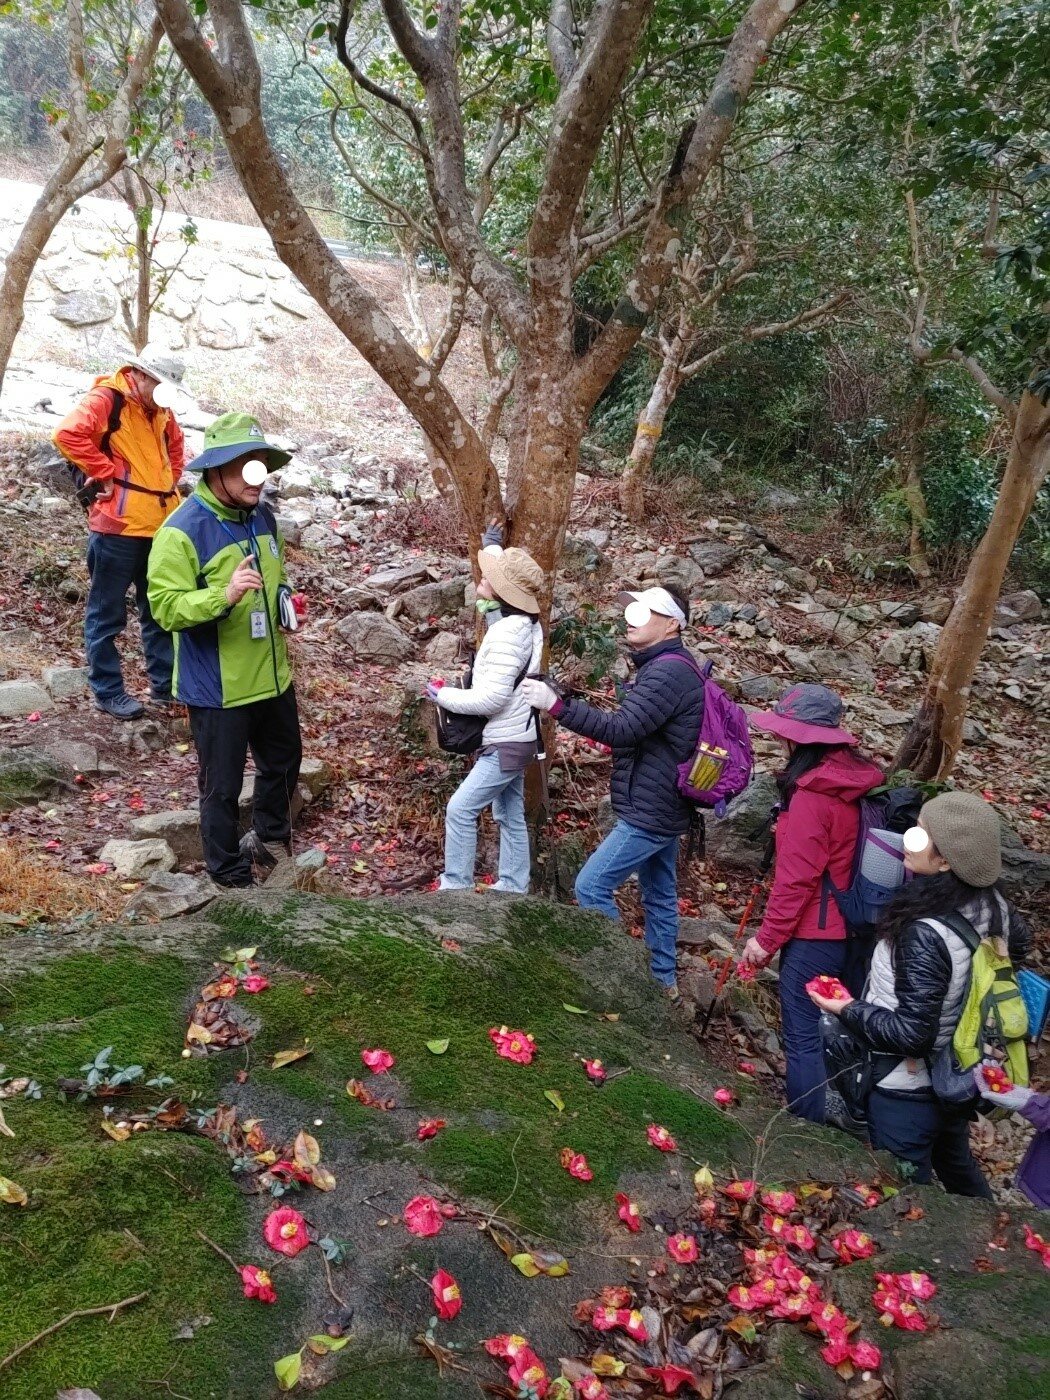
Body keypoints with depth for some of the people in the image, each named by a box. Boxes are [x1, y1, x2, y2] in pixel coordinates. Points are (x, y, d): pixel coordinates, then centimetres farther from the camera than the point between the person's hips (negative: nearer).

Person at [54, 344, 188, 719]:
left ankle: (165, 684, 24)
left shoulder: (160, 410, 14)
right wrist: (106, 473, -19)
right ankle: (108, 691, 13)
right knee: (107, 615, 4)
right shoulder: (106, 400, -10)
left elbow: (175, 445, 32)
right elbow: (69, 434, -26)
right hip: (118, 527, -8)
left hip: (159, 526, 8)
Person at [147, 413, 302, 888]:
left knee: (283, 761, 25)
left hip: (273, 676, 8)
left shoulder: (263, 517, 4)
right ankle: (230, 873, 28)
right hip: (219, 688, -8)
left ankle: (271, 836, 51)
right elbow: (165, 607, -24)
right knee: (223, 785, 7)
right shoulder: (181, 531, -20)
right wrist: (224, 594, -37)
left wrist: (283, 599, 2)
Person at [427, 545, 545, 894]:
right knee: (510, 816, 15)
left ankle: (455, 886, -1)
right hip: (514, 738, 10)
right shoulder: (524, 623, 5)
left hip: (506, 743, -10)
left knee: (460, 809, -8)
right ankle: (513, 887, 24)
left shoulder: (507, 632, -24)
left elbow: (492, 698, -26)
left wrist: (443, 694, -13)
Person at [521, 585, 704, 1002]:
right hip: (661, 807, 11)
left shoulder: (668, 671, -22)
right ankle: (663, 981, 29)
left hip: (649, 812, -11)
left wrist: (556, 705, -35)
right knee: (659, 896, 18)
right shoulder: (669, 668, 13)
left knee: (591, 887, -6)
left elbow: (621, 729, -30)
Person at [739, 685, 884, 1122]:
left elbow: (796, 878, -21)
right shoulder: (855, 779, 3)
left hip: (813, 934, -9)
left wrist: (768, 938, -12)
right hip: (850, 930, 9)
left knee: (802, 1037, 4)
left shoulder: (812, 794, -22)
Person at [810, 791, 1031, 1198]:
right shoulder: (992, 904, -11)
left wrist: (848, 1010, -18)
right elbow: (1018, 942, 13)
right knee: (957, 1164, 32)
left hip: (909, 1090, -8)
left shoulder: (926, 934, -35)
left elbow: (911, 1033, -30)